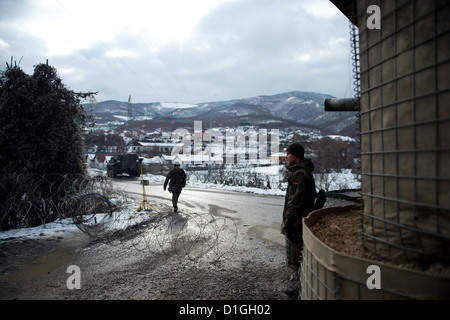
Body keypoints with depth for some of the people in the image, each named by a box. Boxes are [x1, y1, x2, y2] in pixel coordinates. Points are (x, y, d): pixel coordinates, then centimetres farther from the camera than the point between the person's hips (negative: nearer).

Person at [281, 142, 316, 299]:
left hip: (297, 224, -11)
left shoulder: (300, 175, -21)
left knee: (297, 259, 0)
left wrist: (287, 223, -21)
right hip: (300, 222, 11)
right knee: (298, 258, 20)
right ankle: (301, 288, 32)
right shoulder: (303, 172, 15)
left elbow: (296, 202, -26)